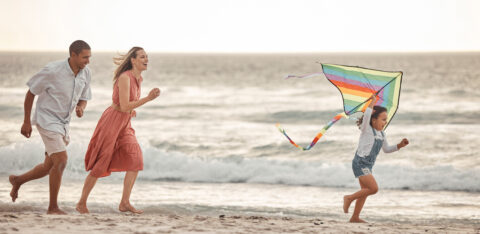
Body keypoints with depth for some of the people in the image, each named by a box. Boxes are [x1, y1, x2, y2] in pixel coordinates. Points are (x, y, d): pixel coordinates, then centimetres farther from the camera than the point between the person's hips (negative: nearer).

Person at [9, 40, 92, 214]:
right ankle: (53, 207, -7)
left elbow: (83, 99, 10)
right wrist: (26, 122, -7)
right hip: (47, 120, -7)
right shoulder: (52, 70, -21)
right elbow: (31, 92, -10)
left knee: (50, 167, 14)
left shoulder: (85, 74, -3)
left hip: (63, 124, 7)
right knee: (61, 161, -17)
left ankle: (17, 181, 40)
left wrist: (80, 109, -15)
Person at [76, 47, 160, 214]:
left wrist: (131, 110, 8)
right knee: (100, 165, -1)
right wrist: (148, 98, -28)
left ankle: (124, 203, -4)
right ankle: (82, 203, 12)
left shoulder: (139, 79, 6)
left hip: (125, 125, 8)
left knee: (136, 161, -7)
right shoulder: (124, 78, -21)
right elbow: (124, 107, -27)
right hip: (111, 121, -8)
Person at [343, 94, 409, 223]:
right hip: (360, 163, -9)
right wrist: (373, 101, -32)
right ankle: (349, 198, -2)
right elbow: (366, 115, -32)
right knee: (373, 188, -18)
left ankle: (355, 217, 23)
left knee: (365, 191, 13)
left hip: (367, 166, 9)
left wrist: (400, 145, 9)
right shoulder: (367, 129, -11)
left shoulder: (381, 134, 13)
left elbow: (387, 149, 23)